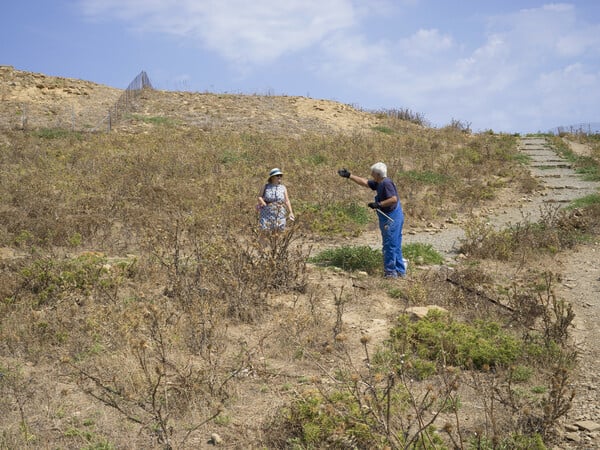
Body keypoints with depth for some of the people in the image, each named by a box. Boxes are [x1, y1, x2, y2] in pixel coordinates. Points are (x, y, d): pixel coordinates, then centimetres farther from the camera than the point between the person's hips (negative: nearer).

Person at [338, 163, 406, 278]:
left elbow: (394, 199, -26)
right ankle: (400, 271, 21)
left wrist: (378, 204, -22)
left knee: (389, 246, -4)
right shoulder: (379, 183, 13)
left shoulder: (386, 183, -17)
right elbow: (364, 182, 22)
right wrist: (349, 176, 20)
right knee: (396, 246, 14)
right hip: (393, 218, 10)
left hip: (391, 219, -10)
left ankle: (390, 272, 3)